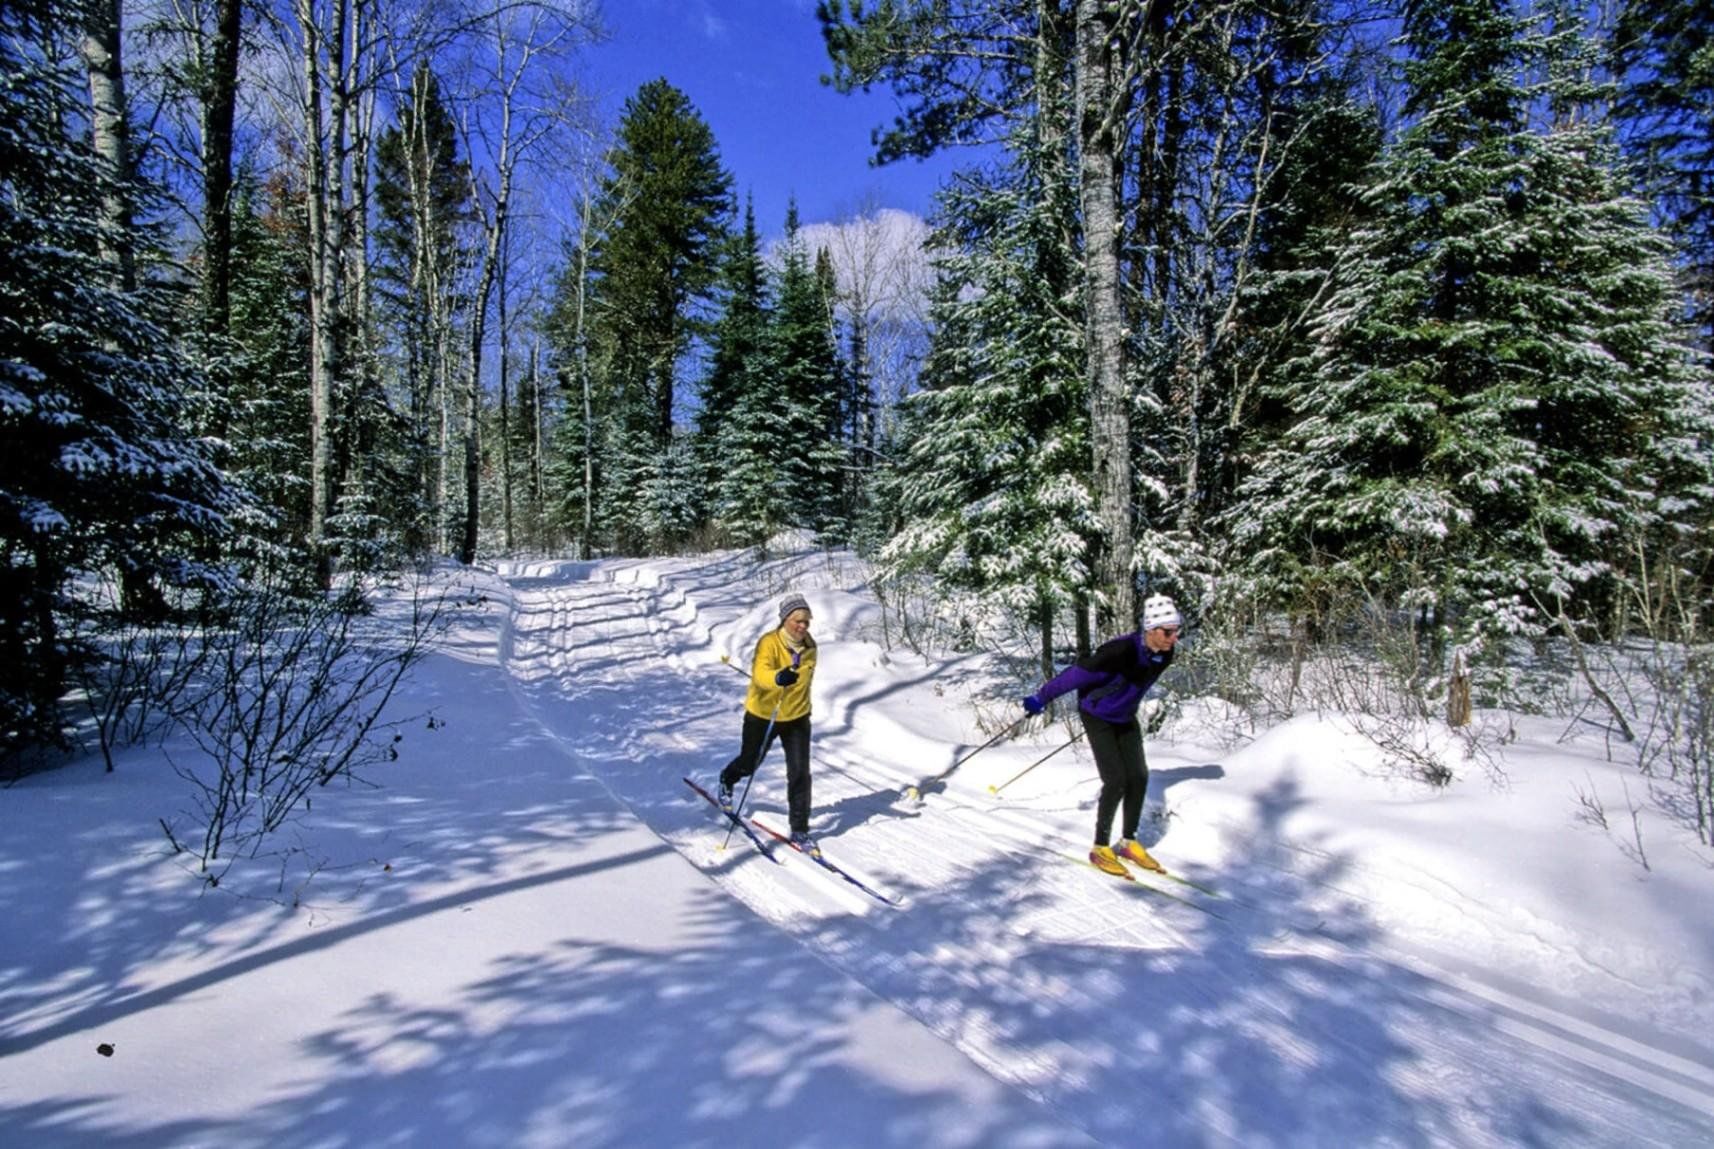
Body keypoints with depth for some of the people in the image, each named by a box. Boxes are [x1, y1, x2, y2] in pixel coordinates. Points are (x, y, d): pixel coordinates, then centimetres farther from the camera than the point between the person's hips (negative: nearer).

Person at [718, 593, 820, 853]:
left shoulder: (809, 646, -5)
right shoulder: (770, 643, -24)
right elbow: (761, 673, -43)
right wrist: (778, 677, -65)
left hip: (797, 718, 3)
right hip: (763, 717, -3)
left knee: (800, 773, -5)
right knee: (749, 764, 19)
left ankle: (800, 831, 7)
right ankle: (727, 781, 54)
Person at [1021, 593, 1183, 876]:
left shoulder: (1165, 655, -12)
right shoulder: (1122, 651, -35)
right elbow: (1078, 673, -27)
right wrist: (1041, 698, -20)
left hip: (1125, 718, 7)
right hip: (1097, 716, -7)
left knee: (1138, 776, 3)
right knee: (1116, 781, -12)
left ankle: (1128, 842, 19)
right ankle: (1100, 848, 3)